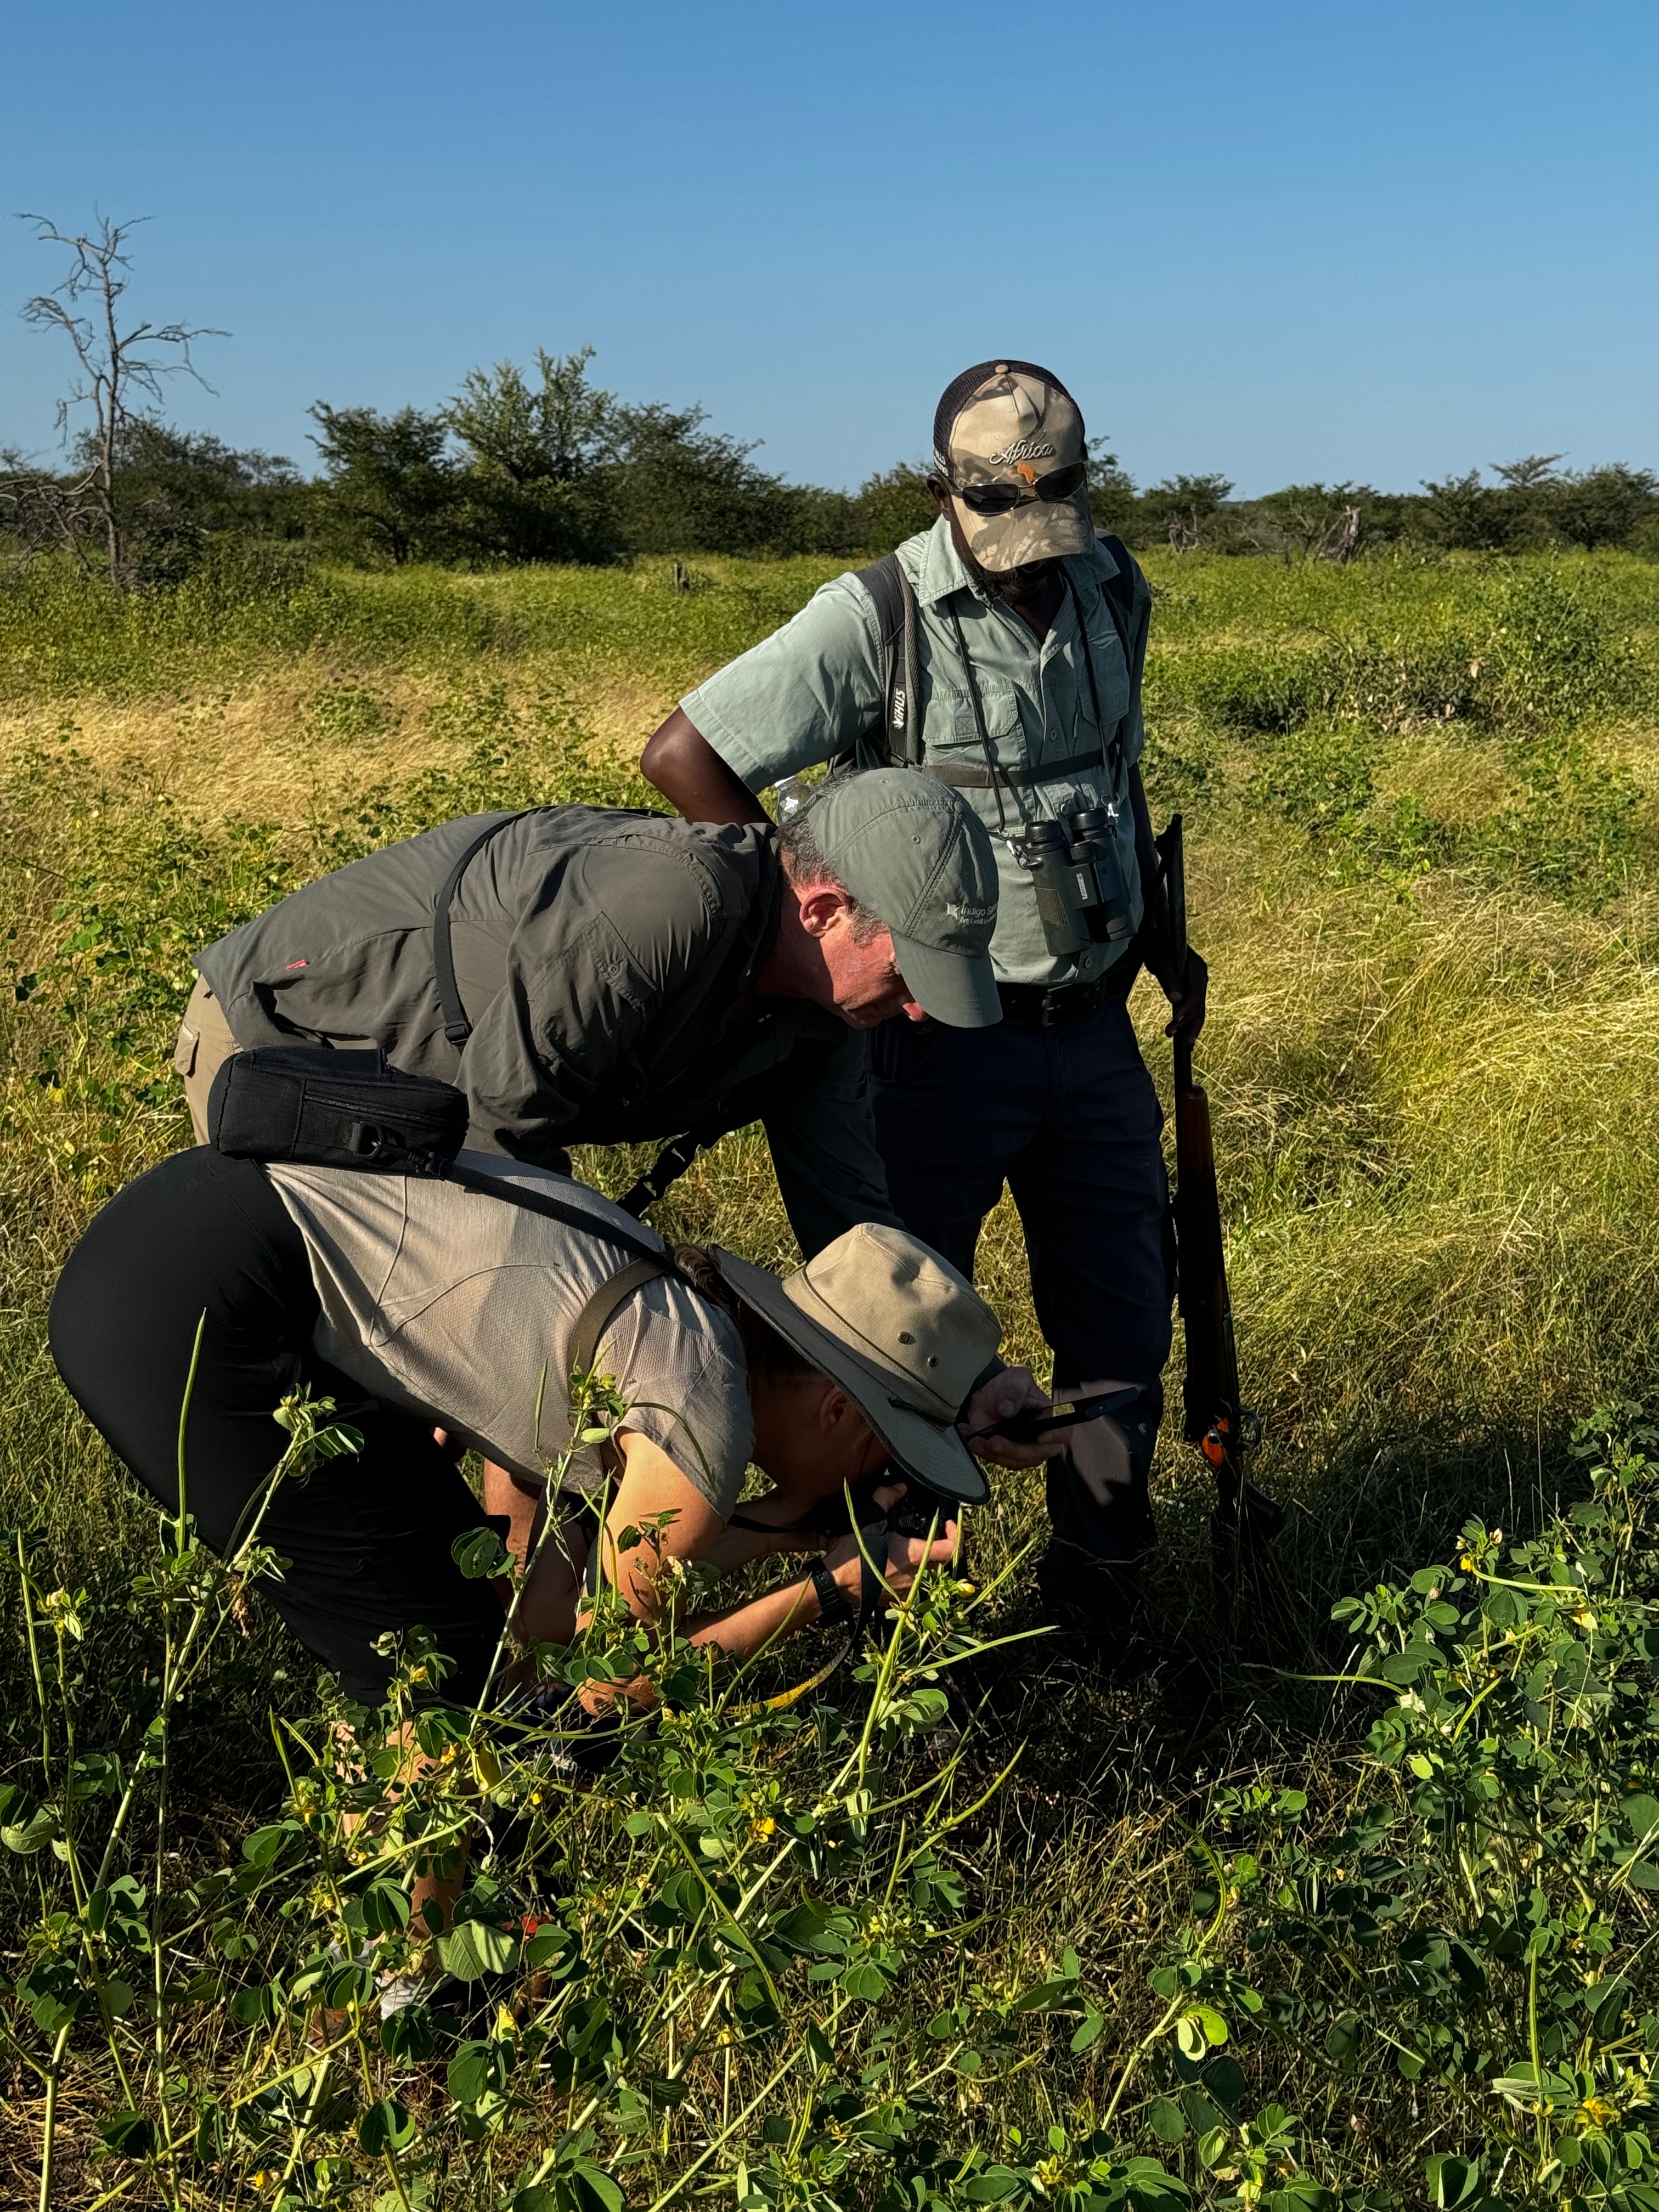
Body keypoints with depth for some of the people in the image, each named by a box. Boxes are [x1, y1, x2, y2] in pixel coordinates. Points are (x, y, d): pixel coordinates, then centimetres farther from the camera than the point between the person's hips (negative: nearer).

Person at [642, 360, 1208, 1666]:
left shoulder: (1114, 594, 5)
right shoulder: (876, 622, -14)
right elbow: (682, 756, -17)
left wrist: (1162, 937, 19)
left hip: (1093, 1032, 6)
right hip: (945, 1037, -5)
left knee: (1124, 1333, 10)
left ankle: (1103, 1603, 28)